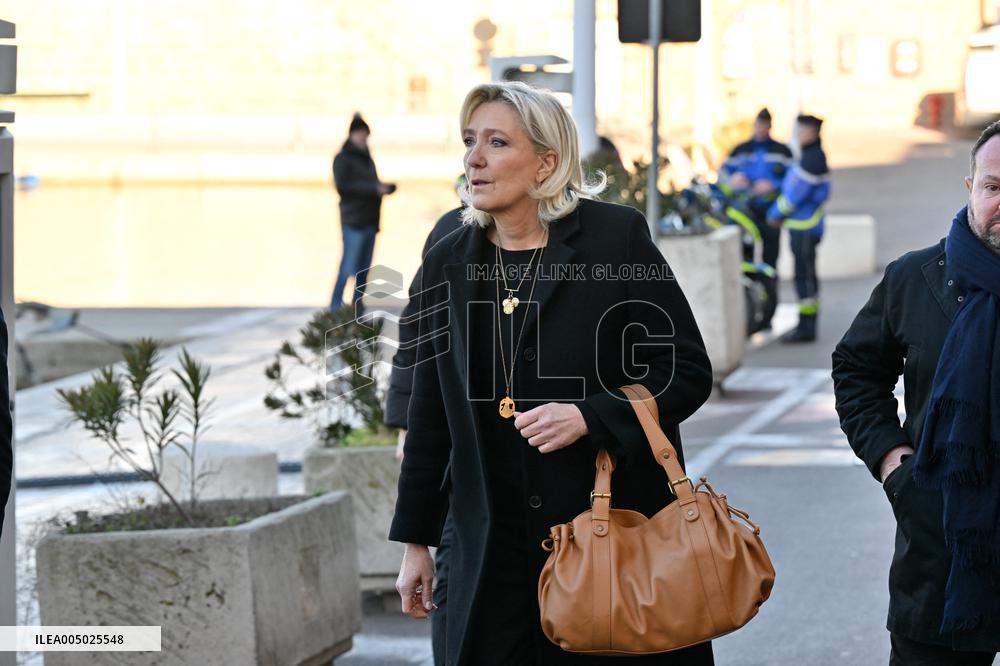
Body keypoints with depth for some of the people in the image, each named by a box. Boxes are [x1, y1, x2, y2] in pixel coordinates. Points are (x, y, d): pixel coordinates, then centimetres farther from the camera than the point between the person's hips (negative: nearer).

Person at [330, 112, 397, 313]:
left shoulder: (366, 158, 20)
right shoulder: (343, 159, -4)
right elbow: (342, 185, -16)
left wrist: (385, 187, 0)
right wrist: (374, 188, -18)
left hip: (370, 221, 8)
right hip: (353, 221, -8)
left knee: (364, 269, 8)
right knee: (349, 266, -11)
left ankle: (358, 308, 13)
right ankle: (335, 308, -7)